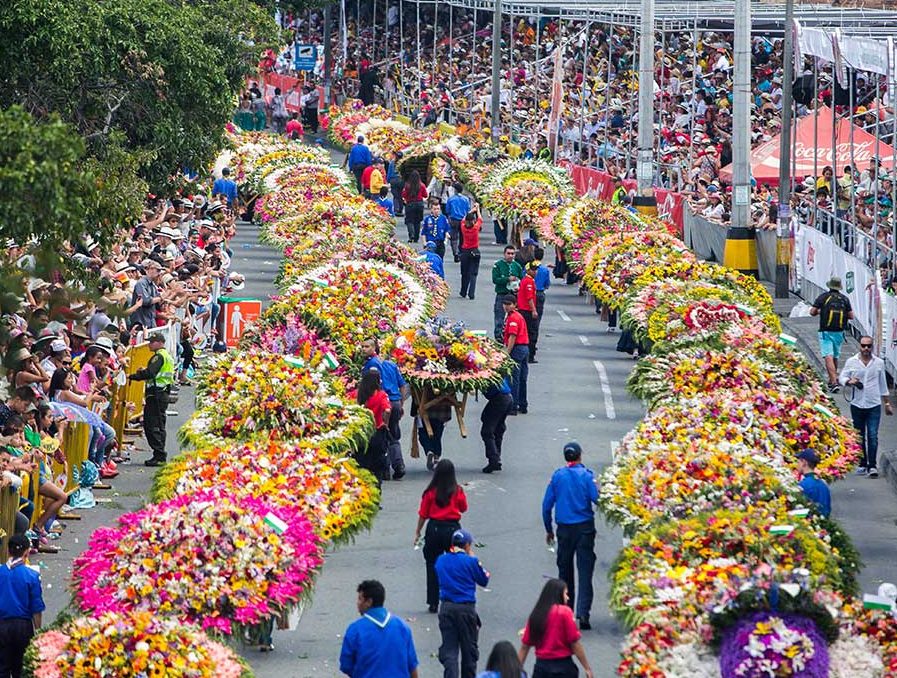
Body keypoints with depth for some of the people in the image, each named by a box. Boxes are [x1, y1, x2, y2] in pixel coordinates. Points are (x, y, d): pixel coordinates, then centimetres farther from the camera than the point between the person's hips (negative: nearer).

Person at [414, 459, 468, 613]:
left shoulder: (431, 492, -7)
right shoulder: (458, 491, -7)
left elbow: (423, 514, -1)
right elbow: (464, 509, 10)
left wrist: (418, 532, 10)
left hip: (434, 529, 0)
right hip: (453, 528, 0)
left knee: (432, 566, 10)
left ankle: (433, 603, 11)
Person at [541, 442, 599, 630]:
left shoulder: (557, 476, 2)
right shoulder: (587, 475, -6)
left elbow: (547, 505, 4)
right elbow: (596, 499, -13)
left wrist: (548, 529, 14)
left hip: (564, 529, 2)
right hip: (585, 528, -2)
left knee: (565, 571, 14)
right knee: (585, 572, -4)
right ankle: (583, 613, -16)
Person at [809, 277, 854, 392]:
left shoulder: (823, 297, -5)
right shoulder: (844, 299, 3)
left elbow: (812, 312, -5)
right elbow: (851, 316, 4)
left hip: (826, 332, -4)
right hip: (839, 332, 4)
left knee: (829, 357, -10)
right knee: (835, 357, 19)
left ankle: (834, 382, -23)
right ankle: (832, 380, 32)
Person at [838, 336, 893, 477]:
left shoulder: (879, 363, 6)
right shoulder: (851, 362, 3)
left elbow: (883, 384, 14)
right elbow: (841, 377, 7)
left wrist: (887, 403, 15)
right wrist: (849, 381, -17)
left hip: (874, 405, -1)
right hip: (857, 405, 1)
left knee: (873, 436, -10)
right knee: (859, 437, 8)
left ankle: (873, 466, -10)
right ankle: (862, 465, 17)